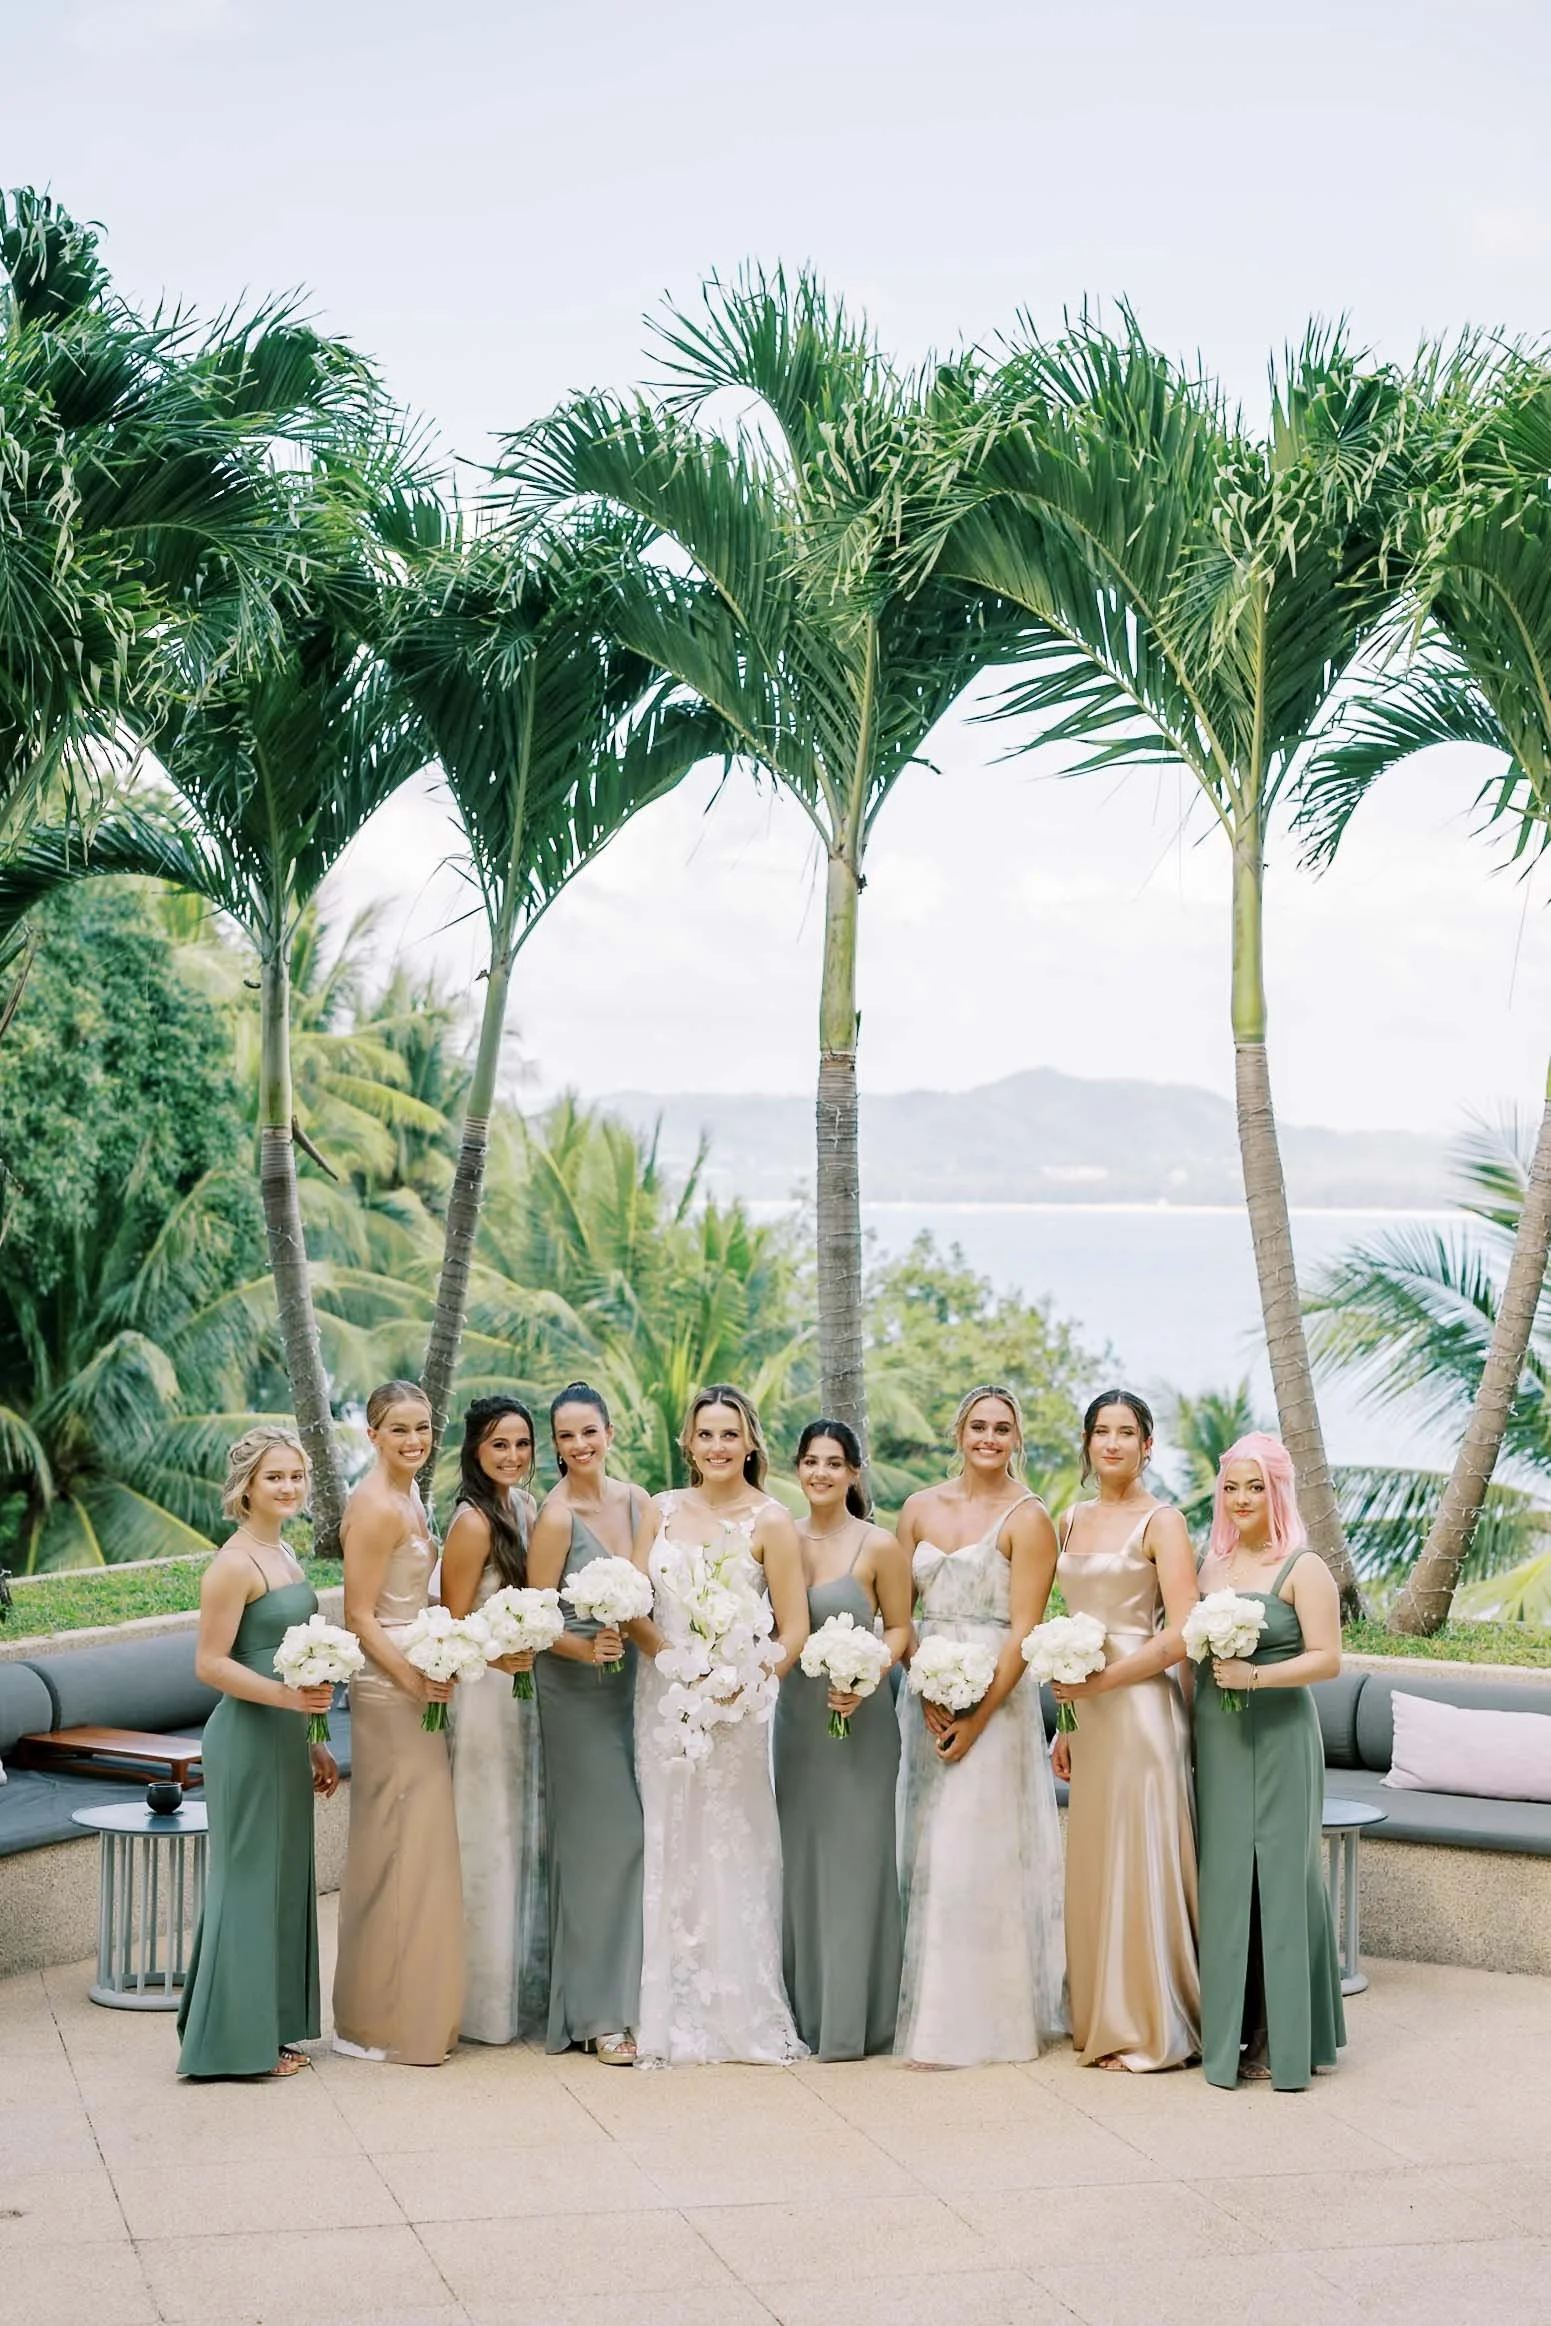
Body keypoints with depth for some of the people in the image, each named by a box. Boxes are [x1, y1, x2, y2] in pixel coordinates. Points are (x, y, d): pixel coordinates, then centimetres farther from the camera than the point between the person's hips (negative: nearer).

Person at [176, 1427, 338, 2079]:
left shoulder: (284, 1556, 13)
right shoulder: (234, 1564, -14)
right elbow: (211, 1664, -17)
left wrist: (314, 1745, 20)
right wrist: (288, 1696, -27)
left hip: (285, 1739, 9)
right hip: (247, 1739, -9)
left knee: (285, 1880, 12)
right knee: (250, 1879, -3)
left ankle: (270, 2030, 21)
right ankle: (237, 2040, 5)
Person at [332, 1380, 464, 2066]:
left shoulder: (407, 1496, 13)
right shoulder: (376, 1507, -16)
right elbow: (359, 1615, -18)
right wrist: (413, 1679, -21)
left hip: (414, 1683, 10)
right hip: (390, 1692, -10)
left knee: (415, 1848, 14)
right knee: (398, 1852, -3)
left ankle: (413, 2010, 24)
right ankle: (384, 2023, 7)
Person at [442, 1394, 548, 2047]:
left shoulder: (525, 1506, 8)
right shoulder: (473, 1522, -16)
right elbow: (453, 1624, -15)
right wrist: (500, 1655, -29)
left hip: (523, 1690, 8)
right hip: (483, 1693, -8)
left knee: (524, 1836, 14)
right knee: (488, 1840, 0)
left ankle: (524, 1989, 25)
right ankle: (489, 2000, 10)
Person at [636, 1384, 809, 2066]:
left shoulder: (769, 1522, -3)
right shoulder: (662, 1511, 9)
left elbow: (793, 1633, -6)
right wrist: (668, 1656, -3)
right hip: (663, 1697, 4)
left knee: (731, 1854, -1)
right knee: (668, 1852, 6)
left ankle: (742, 2015, 10)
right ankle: (674, 2016, 14)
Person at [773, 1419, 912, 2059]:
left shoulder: (879, 1546, -6)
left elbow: (900, 1629, -3)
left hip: (859, 1718, -5)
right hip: (795, 1713, 5)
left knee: (853, 1857, -2)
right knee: (797, 1857, 9)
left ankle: (851, 2019, 4)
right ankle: (804, 2010, 19)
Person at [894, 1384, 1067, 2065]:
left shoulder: (1027, 1518, -5)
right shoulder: (920, 1509, 9)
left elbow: (1023, 1629, -10)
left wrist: (979, 1717, -15)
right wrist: (927, 1694, -8)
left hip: (994, 1698, -5)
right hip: (925, 1695, 5)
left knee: (982, 1851, -4)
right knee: (927, 1851, 7)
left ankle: (987, 2019, 4)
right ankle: (929, 2009, 15)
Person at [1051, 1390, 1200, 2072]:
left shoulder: (1161, 1522, -7)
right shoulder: (1073, 1522, 13)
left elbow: (1181, 1637, -14)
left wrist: (1100, 1681, -17)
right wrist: (1067, 1721, 13)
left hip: (1140, 1705, -7)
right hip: (1088, 1715, 7)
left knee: (1141, 1861, -3)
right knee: (1093, 1864, 9)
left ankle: (1154, 2031, 6)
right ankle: (1107, 2022, 18)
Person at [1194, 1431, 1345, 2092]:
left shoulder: (1303, 1569, -5)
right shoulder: (1211, 1563, 13)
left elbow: (1327, 1658, -12)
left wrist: (1256, 1675, -23)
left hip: (1277, 1737, -5)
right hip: (1216, 1738, 6)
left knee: (1276, 1878, -4)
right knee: (1222, 1876, 5)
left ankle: (1280, 2037, 2)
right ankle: (1225, 2029, 12)